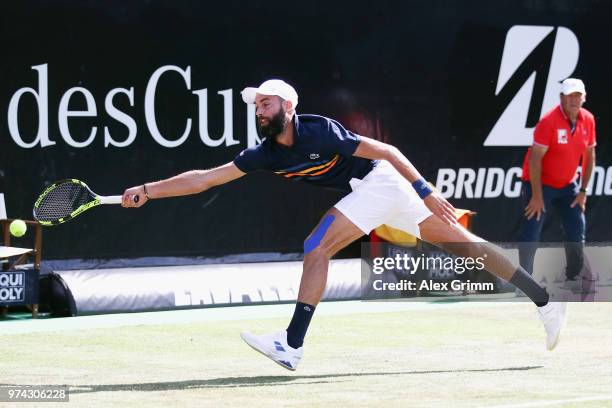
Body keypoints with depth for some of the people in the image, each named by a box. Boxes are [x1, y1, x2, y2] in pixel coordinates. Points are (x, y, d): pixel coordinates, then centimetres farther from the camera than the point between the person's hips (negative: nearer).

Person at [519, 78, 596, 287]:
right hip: (540, 183, -6)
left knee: (577, 231, 6)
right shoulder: (549, 121, -22)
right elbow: (535, 159, -22)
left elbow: (589, 156, 6)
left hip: (568, 185, 6)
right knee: (531, 235, -9)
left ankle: (573, 278, 21)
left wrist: (583, 191, 4)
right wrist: (537, 195, -22)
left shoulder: (588, 120, -4)